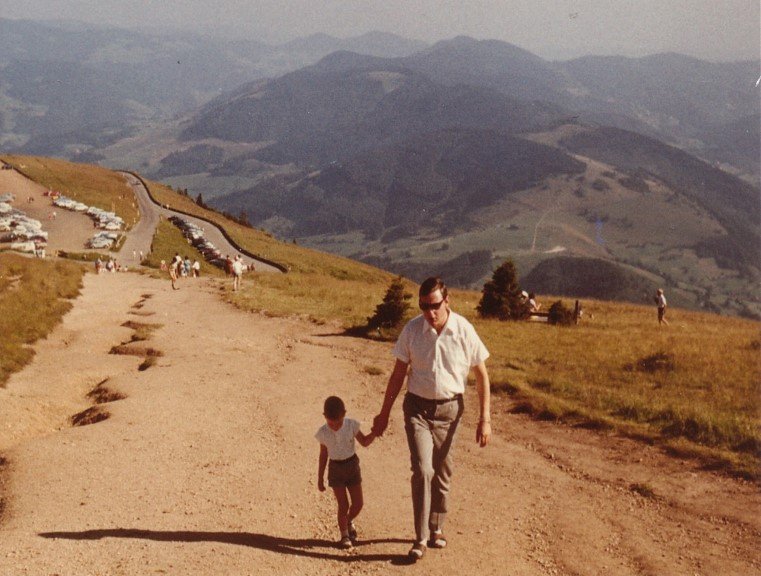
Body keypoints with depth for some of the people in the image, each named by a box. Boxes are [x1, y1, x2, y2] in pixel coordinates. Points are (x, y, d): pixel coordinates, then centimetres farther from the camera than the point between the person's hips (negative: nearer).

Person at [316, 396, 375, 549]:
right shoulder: (323, 433, -10)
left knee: (358, 503, 4)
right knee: (343, 505, -5)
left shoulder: (351, 425, -10)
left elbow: (365, 442, 2)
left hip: (352, 465, 2)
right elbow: (323, 455, 1)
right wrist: (320, 478, 5)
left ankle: (349, 522, 35)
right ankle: (344, 535, 15)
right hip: (336, 468, -2)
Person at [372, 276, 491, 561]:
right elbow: (398, 374, 2)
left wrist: (485, 419, -6)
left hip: (450, 409, 1)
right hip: (418, 407, 0)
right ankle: (421, 538, -4)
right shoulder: (412, 330, -8)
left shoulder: (464, 331, -11)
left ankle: (436, 528, 31)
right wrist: (384, 413, 6)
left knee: (442, 473, 12)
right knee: (422, 469, -12)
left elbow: (482, 376, -3)